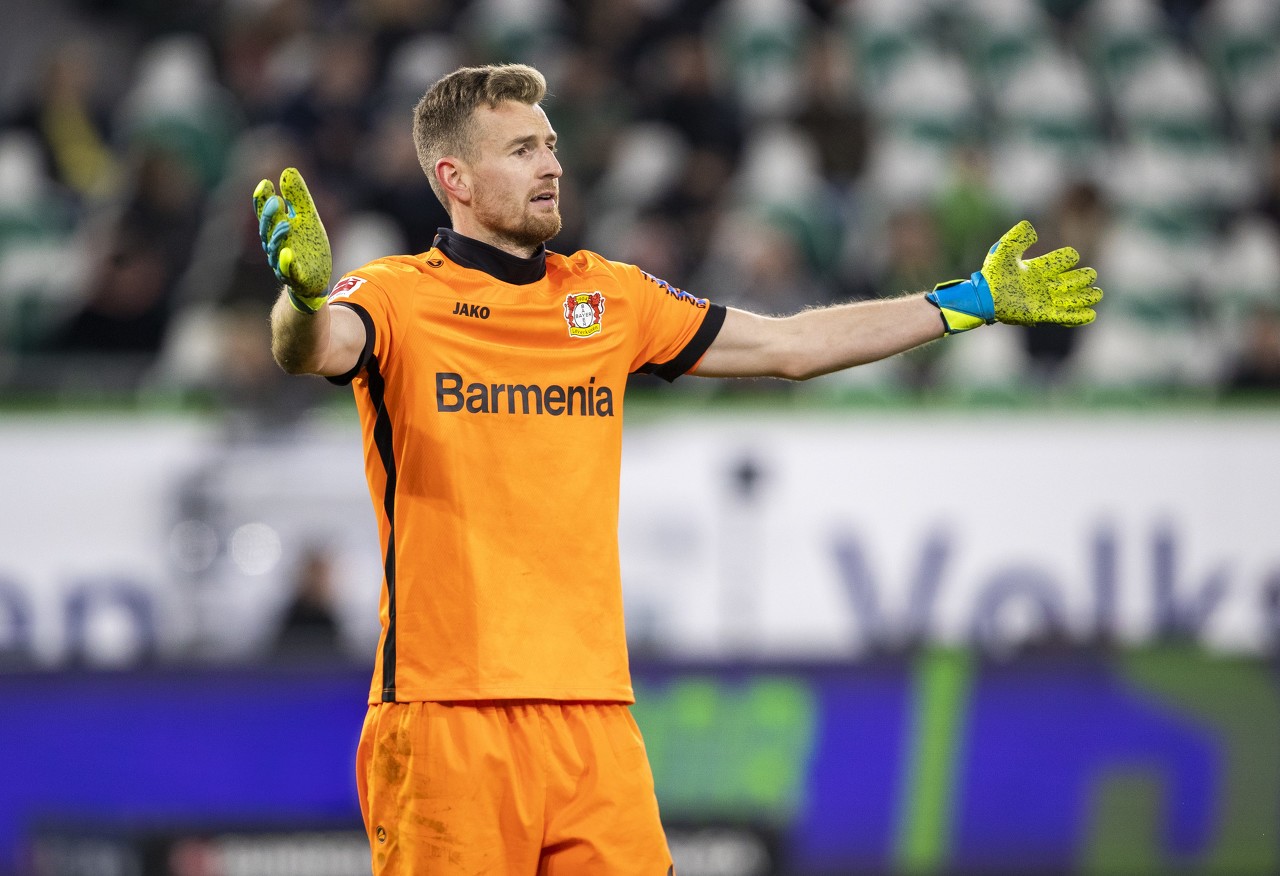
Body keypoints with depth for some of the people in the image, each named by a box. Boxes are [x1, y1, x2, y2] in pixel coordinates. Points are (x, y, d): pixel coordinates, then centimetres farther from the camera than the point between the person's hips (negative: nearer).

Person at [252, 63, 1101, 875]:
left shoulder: (609, 297, 16)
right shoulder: (401, 297, -1)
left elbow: (788, 346, 22)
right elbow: (316, 348, -23)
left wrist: (969, 303, 22)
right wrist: (304, 292, -47)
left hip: (593, 710, 5)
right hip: (447, 715, -5)